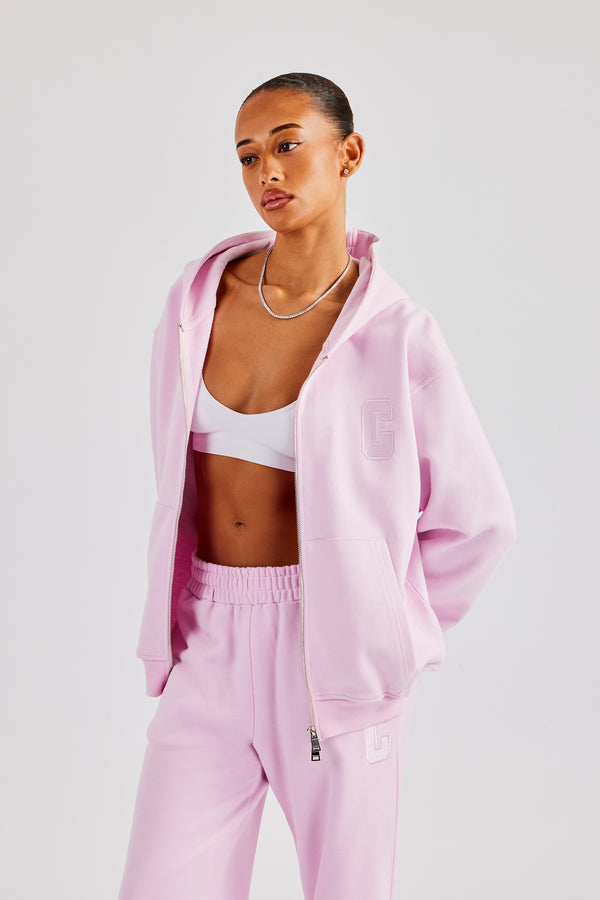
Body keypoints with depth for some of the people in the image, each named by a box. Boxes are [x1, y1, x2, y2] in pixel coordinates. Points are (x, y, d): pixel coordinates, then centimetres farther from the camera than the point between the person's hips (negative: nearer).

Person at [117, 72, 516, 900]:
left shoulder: (397, 337, -10)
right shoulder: (198, 298, 2)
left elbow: (478, 520, 0)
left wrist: (386, 633, 5)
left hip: (329, 650, -3)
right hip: (209, 648, 3)